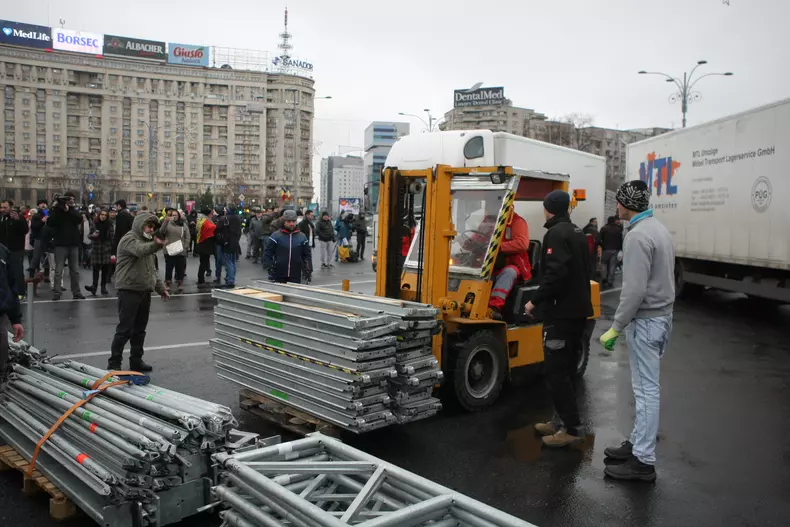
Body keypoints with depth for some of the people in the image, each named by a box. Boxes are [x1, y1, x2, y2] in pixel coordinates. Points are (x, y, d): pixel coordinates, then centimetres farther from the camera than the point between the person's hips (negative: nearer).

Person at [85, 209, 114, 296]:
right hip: (96, 249, 0)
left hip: (106, 250, 0)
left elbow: (112, 237, 3)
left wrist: (112, 249, -3)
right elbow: (90, 236, 10)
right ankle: (94, 286, -14)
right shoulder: (95, 224, 5)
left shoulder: (109, 225, 4)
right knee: (96, 268, -9)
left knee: (105, 269, 3)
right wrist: (93, 235, -14)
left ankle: (103, 287, 10)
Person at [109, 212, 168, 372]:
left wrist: (160, 288, 18)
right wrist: (156, 245, -53)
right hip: (129, 290, -9)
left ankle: (136, 360, 22)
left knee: (140, 329, 13)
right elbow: (140, 250, -33)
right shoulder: (129, 239, -9)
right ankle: (114, 363, 3)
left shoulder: (146, 242, 21)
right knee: (125, 329, -5)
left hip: (145, 291, 9)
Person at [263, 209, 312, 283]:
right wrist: (269, 268, -6)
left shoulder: (302, 237, 7)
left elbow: (307, 255, 11)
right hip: (278, 276, -1)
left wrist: (308, 270, 5)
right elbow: (267, 254, 1)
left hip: (296, 276, 2)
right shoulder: (275, 236, -1)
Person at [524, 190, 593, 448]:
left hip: (561, 312, -10)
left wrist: (535, 301, -17)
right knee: (567, 368, 15)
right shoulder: (578, 233, 16)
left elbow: (555, 274, -25)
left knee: (555, 371, -6)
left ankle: (572, 427, -4)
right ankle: (564, 420, 22)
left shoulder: (556, 234, -15)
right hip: (578, 310, 10)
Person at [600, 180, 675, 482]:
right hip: (662, 316, 10)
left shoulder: (638, 236, -20)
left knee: (646, 389, -4)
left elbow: (635, 290, -24)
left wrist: (615, 328, -18)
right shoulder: (659, 229, 11)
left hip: (645, 321, -10)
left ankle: (643, 461, 3)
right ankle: (638, 442, 28)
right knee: (646, 387, 17)